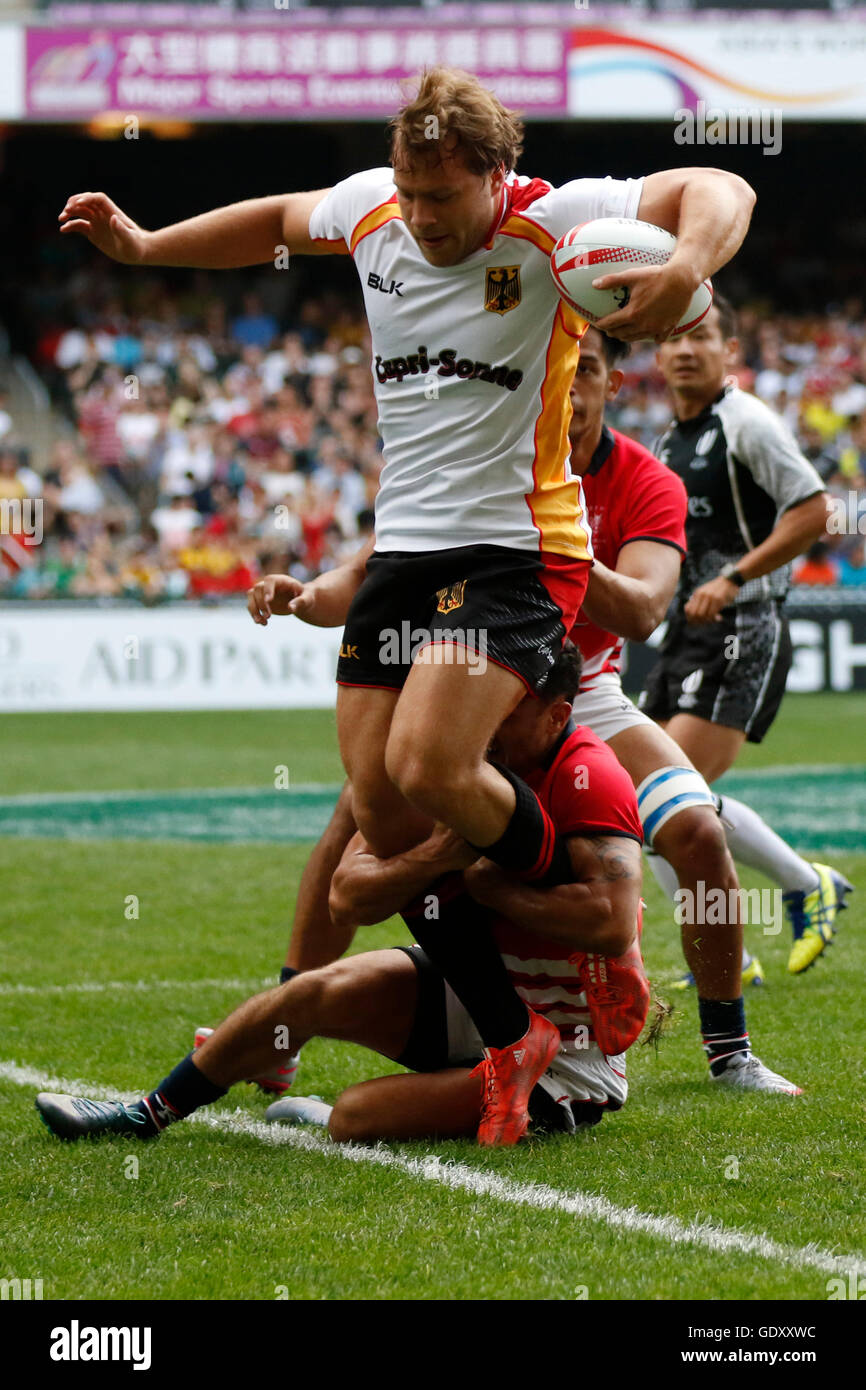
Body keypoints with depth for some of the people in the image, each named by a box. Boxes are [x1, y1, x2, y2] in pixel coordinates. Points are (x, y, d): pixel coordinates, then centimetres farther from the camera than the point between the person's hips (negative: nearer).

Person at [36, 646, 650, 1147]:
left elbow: (613, 924, -38)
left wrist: (485, 884, -26)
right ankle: (149, 1113, 16)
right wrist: (436, 856, -28)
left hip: (569, 1052, -7)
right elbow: (349, 897, -7)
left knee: (354, 1118, -21)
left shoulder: (587, 779, -24)